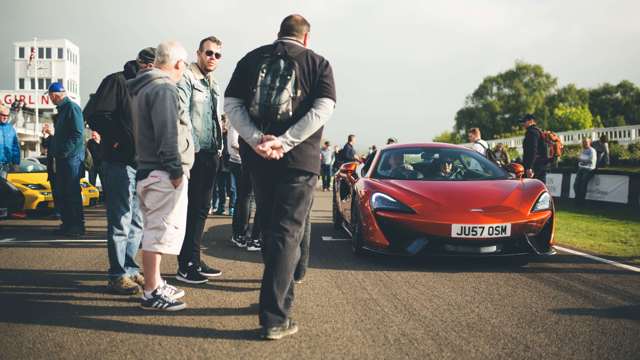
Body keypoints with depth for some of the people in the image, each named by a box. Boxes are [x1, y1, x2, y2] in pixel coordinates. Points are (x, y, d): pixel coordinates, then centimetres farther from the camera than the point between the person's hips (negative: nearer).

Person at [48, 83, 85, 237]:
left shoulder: (72, 107, -9)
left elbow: (78, 134, -18)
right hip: (62, 159, 10)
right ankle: (67, 224, 18)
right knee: (59, 193, 11)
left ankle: (78, 226, 0)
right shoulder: (62, 110, 20)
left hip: (72, 158, -10)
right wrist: (56, 153, 15)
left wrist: (64, 152, -19)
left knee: (72, 193, -6)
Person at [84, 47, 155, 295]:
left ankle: (130, 270, 24)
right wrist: (116, 139, -14)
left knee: (137, 222, 13)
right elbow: (94, 114, -14)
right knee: (120, 221, -4)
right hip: (119, 162, -8)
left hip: (141, 163, 8)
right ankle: (117, 276, 4)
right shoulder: (117, 81, -6)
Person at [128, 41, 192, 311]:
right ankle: (151, 293, 0)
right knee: (160, 231, -6)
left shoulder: (140, 88, 19)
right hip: (163, 174, -10)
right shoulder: (163, 88, -13)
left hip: (146, 169, 10)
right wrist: (176, 170, -18)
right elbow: (166, 134, -21)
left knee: (155, 229, 17)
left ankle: (156, 284, 28)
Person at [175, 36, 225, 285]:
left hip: (212, 153, 9)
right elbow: (182, 114, -14)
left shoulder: (214, 85, 22)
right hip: (194, 153, -8)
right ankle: (185, 266, 1)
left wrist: (219, 146, 15)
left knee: (202, 208, 12)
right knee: (190, 208, -5)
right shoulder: (186, 78, -4)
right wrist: (193, 146, -18)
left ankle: (194, 260, 22)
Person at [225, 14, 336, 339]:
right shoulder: (317, 63, 5)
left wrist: (256, 139, -13)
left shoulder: (251, 59, 13)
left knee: (269, 230, 17)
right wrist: (284, 143, -18)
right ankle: (274, 318, -6)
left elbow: (231, 104, 0)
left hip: (257, 157, 3)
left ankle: (281, 297, 30)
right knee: (287, 234, -1)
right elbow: (323, 108, -11)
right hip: (299, 158, -3)